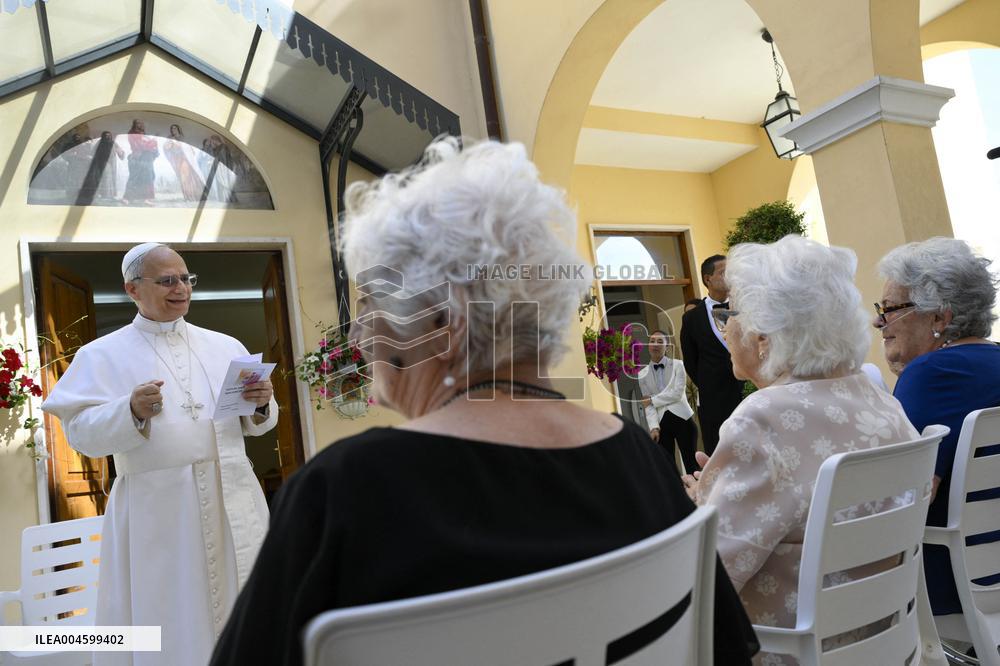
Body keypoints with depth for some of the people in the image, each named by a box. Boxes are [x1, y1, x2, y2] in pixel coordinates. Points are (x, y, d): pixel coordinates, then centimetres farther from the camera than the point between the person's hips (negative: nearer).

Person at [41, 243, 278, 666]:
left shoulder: (225, 346, 11)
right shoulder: (103, 355, 2)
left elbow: (254, 425, 10)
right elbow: (81, 433, -6)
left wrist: (262, 405, -11)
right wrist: (132, 412, -24)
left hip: (232, 502, 3)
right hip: (157, 511, -3)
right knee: (168, 623, 5)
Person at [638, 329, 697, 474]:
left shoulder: (677, 365, 1)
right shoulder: (642, 374, 7)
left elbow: (677, 393, -11)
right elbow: (647, 405, 0)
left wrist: (652, 400, -7)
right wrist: (654, 427, -13)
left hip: (681, 418, -2)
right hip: (661, 423, 2)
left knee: (691, 464, 1)